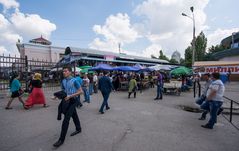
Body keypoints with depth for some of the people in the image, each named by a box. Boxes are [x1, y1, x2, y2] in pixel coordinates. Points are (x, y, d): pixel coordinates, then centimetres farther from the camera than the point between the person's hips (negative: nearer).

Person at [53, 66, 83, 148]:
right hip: (66, 100, 7)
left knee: (66, 118, -7)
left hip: (73, 100, -7)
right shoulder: (63, 81, 4)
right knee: (74, 115, 22)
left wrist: (70, 96, -22)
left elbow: (80, 91, -15)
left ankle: (61, 139, 5)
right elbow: (63, 91, 15)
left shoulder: (74, 80, -16)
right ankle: (78, 129, 43)